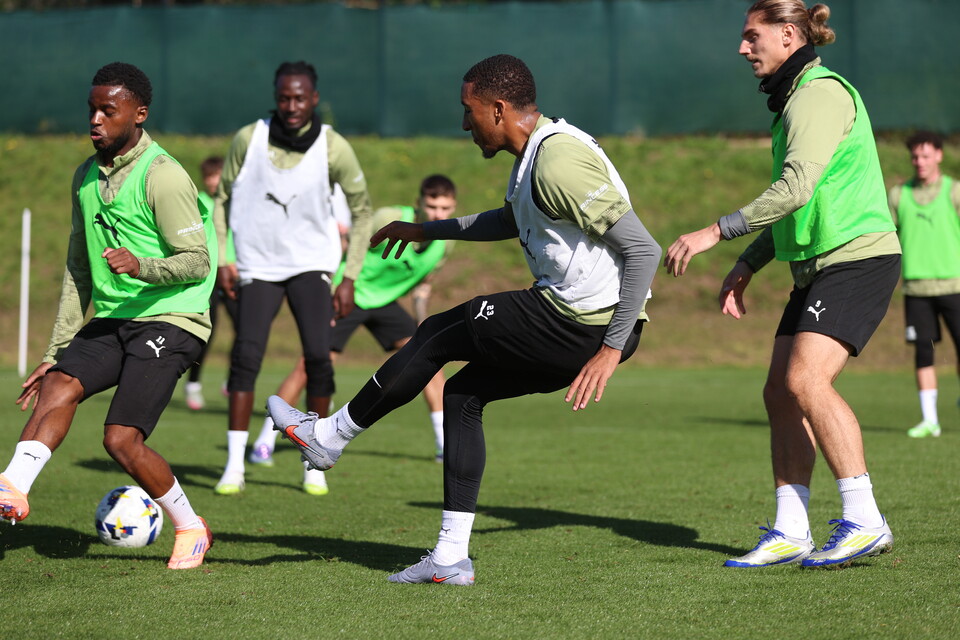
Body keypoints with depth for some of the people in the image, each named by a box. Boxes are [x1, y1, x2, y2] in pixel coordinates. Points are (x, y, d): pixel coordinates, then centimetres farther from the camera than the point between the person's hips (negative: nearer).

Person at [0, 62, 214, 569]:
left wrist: (143, 267, -33)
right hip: (111, 319, 7)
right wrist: (56, 350, 16)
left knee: (121, 438, -16)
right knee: (59, 383, -22)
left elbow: (197, 261, -13)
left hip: (168, 320, -7)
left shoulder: (162, 176, -12)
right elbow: (78, 270, 19)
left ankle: (190, 528, 5)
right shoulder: (87, 176, 13)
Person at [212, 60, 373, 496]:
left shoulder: (334, 149, -9)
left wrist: (350, 277, -2)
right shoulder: (248, 139, -7)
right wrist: (221, 259, -2)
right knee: (246, 354, -13)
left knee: (318, 355, -14)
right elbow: (222, 198, 6)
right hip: (257, 265, 0)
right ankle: (234, 466, -8)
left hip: (310, 263, 0)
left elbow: (362, 210, 3)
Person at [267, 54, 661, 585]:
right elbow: (510, 221, 36)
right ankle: (451, 557, 17)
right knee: (462, 395, 16)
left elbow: (644, 250, -24)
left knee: (437, 337, 1)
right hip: (578, 323, 10)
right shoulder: (533, 155, 12)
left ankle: (328, 435, 19)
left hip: (586, 328, -10)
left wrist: (611, 349, -24)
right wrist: (428, 231, 36)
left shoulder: (560, 162, -20)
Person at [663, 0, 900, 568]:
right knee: (781, 391, 2)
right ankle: (790, 535, 4)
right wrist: (747, 266, 20)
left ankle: (865, 522, -19)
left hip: (858, 256, -10)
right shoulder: (795, 100, 20)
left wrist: (714, 233, -23)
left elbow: (796, 190, -24)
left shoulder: (820, 94, -12)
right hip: (818, 266, 10)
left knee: (805, 378, -21)